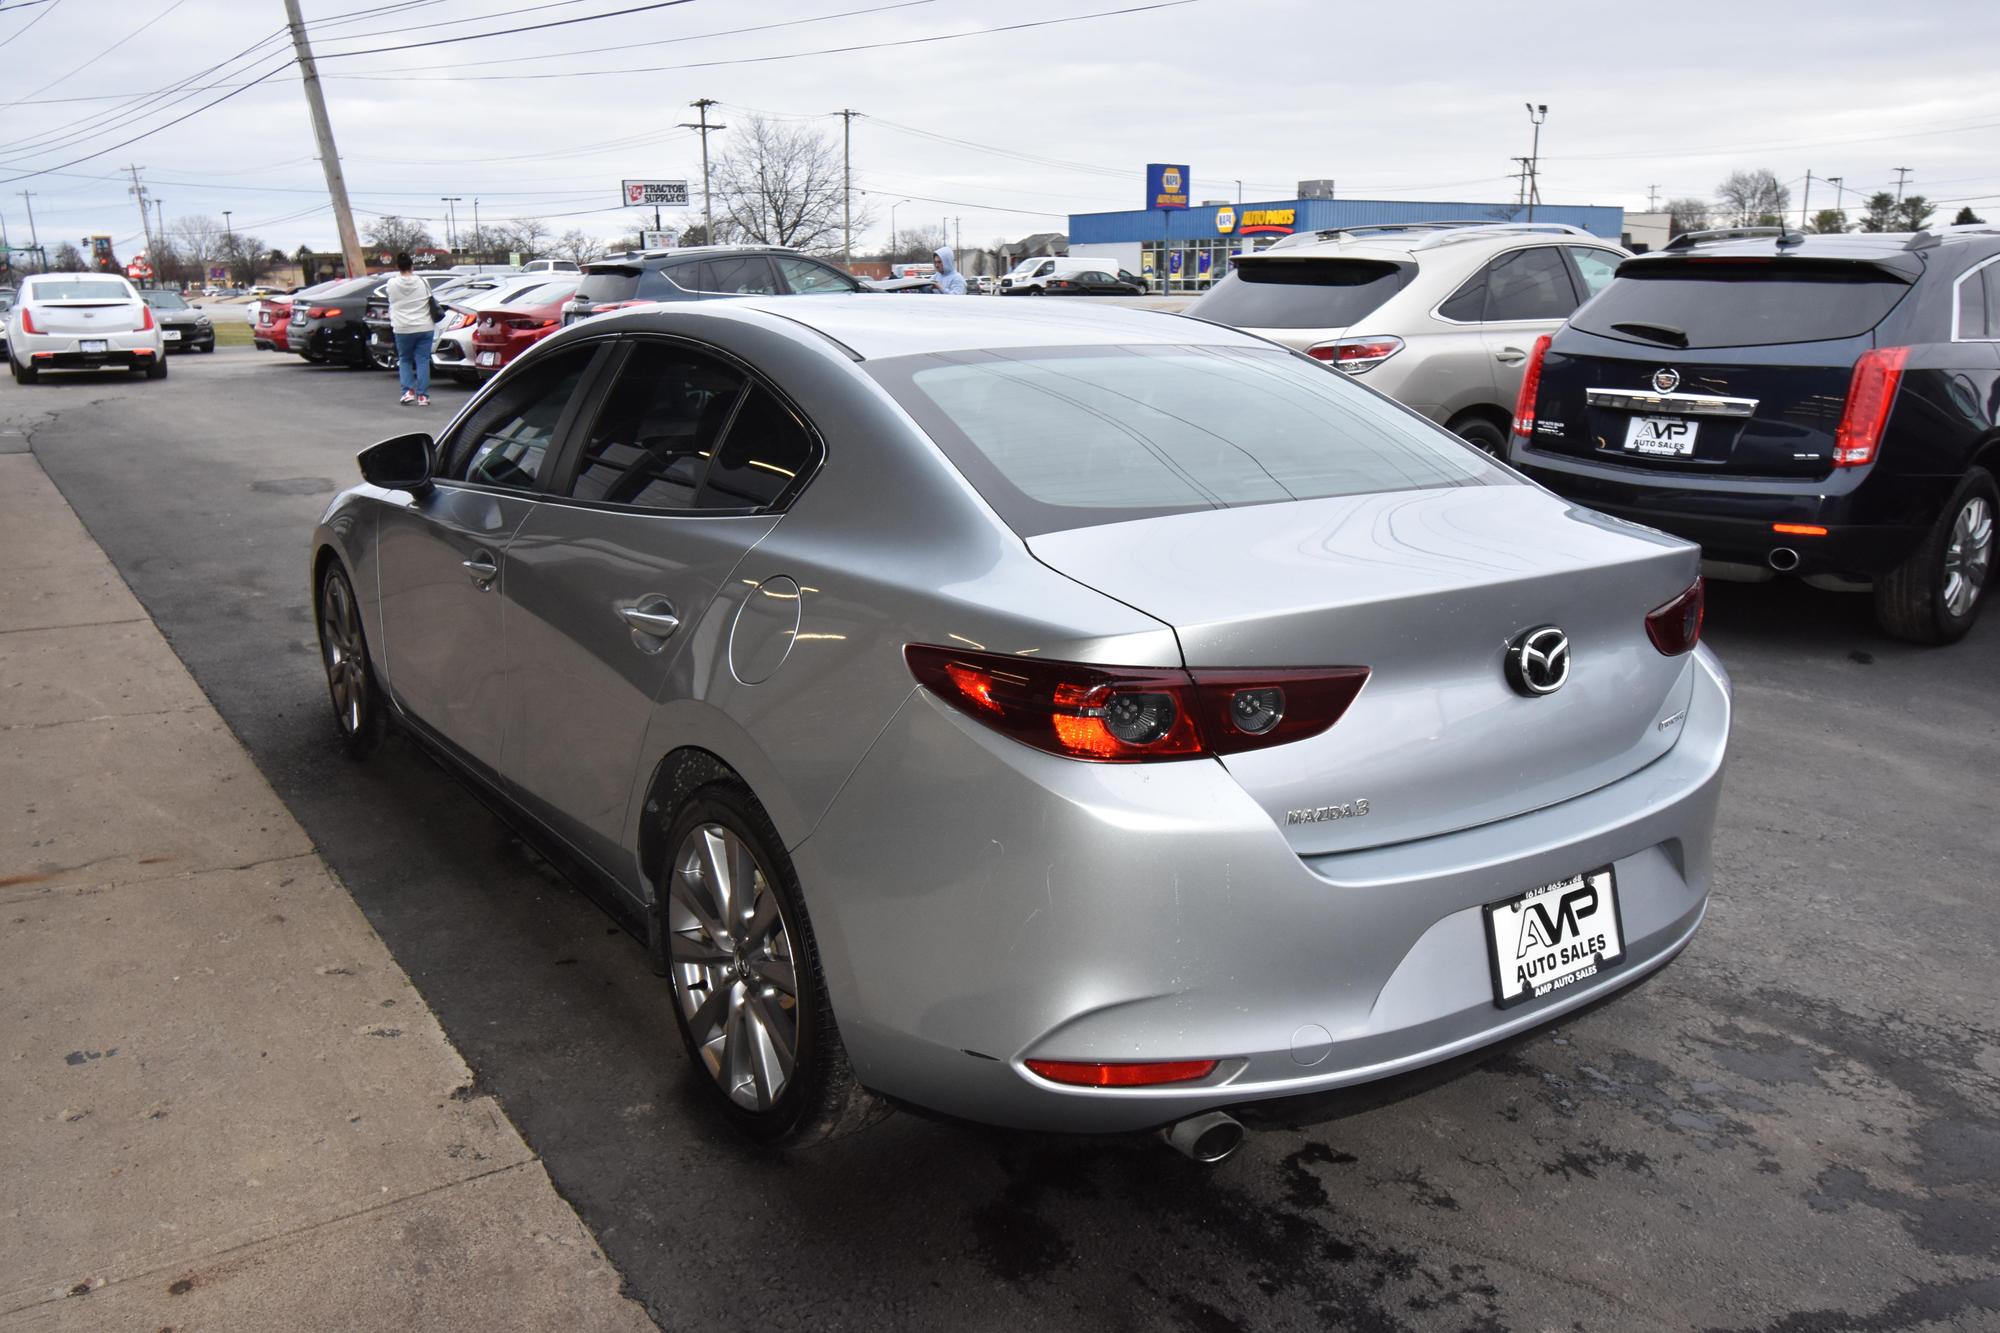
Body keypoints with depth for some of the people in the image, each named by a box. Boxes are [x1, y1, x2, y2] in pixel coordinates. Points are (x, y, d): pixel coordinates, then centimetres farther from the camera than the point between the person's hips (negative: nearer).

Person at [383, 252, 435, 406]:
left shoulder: (392, 284, -5)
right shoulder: (422, 282, -3)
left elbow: (391, 303, 7)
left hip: (402, 329, 0)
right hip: (424, 327, 0)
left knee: (404, 361, 15)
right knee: (422, 361, 4)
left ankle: (408, 391, 1)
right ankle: (422, 396, 0)